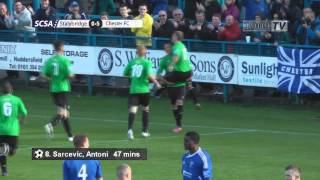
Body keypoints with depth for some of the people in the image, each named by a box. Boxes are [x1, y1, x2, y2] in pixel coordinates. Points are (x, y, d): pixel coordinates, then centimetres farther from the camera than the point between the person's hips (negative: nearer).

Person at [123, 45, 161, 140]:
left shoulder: (132, 62, 6)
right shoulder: (147, 62, -5)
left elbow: (125, 74, 13)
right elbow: (149, 75, -17)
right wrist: (156, 83, -4)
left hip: (133, 89, 2)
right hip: (144, 89, -2)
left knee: (132, 110, -9)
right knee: (145, 109, 19)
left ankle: (130, 129, -32)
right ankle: (145, 131, 24)